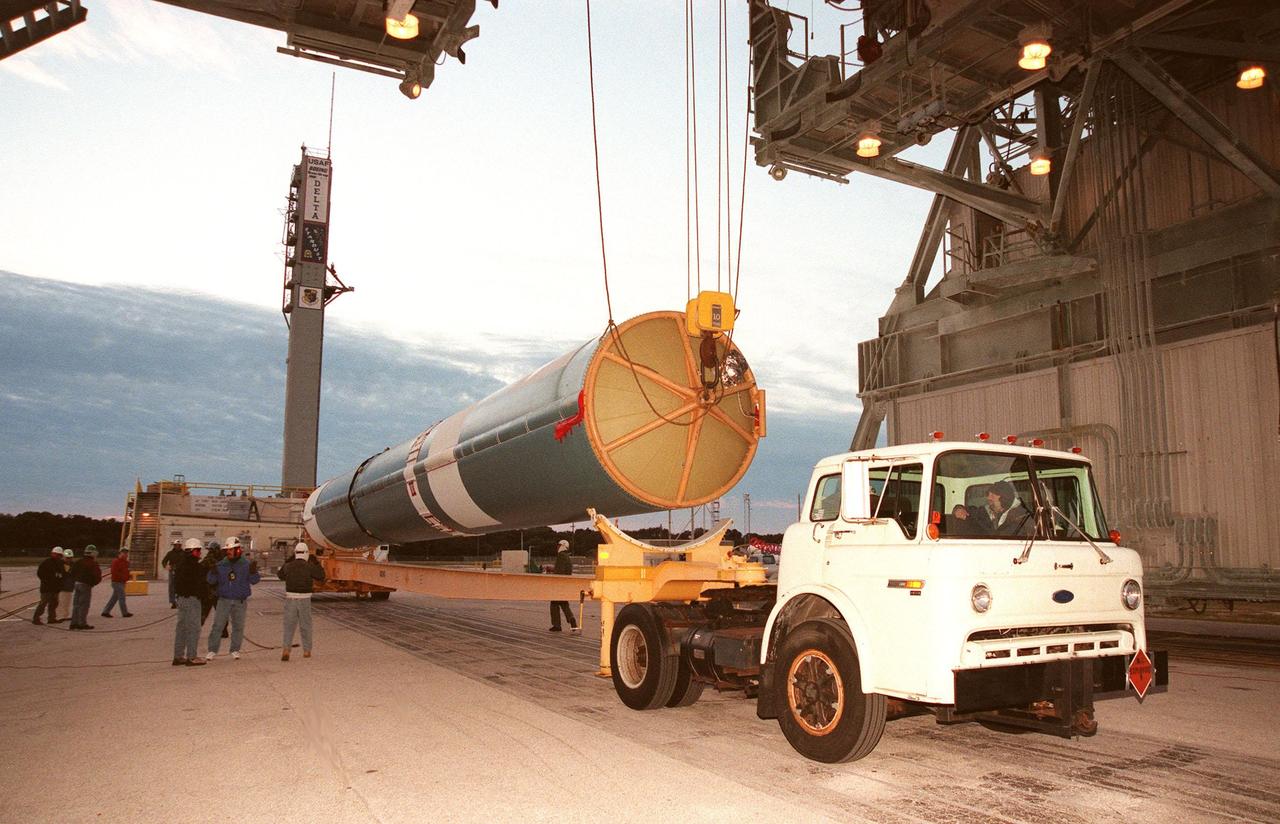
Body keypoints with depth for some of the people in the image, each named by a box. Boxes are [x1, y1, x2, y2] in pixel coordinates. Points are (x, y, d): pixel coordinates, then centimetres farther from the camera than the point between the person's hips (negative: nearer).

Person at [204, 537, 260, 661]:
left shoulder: (246, 564, -4)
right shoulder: (221, 565, 2)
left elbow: (254, 580, -8)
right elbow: (211, 580, 2)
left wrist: (253, 571, -26)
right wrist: (212, 572, -17)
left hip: (240, 601, -1)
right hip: (224, 600, 1)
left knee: (238, 626, 7)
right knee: (217, 625, -1)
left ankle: (235, 650, 19)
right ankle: (212, 650, 7)